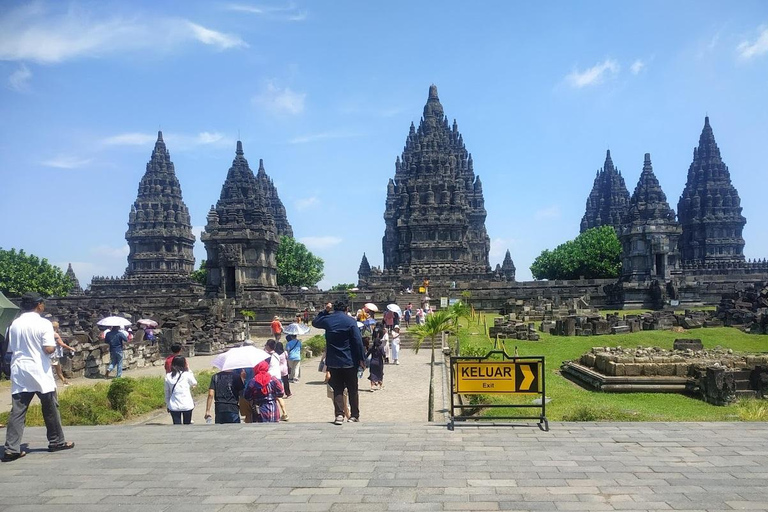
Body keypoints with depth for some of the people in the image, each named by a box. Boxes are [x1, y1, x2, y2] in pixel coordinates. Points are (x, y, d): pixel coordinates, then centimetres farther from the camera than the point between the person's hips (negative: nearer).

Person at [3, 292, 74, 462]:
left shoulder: (14, 324, 7)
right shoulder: (43, 324, -10)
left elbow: (10, 349, 14)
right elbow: (48, 349, -17)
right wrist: (54, 345, 4)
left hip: (19, 372, 5)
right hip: (39, 372, -5)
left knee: (17, 411, 3)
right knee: (50, 408, 9)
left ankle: (11, 449, -1)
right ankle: (57, 441, 19)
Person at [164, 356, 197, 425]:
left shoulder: (168, 376, 1)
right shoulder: (187, 375, -10)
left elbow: (167, 392, 8)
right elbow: (194, 384, 8)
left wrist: (167, 404, 18)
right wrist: (189, 371, 9)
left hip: (174, 406, 2)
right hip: (187, 405, -2)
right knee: (187, 425, 13)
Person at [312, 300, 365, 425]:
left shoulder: (327, 320, 1)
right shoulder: (350, 321, -7)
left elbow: (315, 322, 24)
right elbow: (358, 341, -11)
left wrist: (325, 311, 20)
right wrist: (361, 359, -6)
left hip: (333, 362, 2)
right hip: (350, 362, -2)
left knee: (337, 389, 9)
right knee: (353, 389, 10)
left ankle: (339, 414, -2)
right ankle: (354, 415, 14)